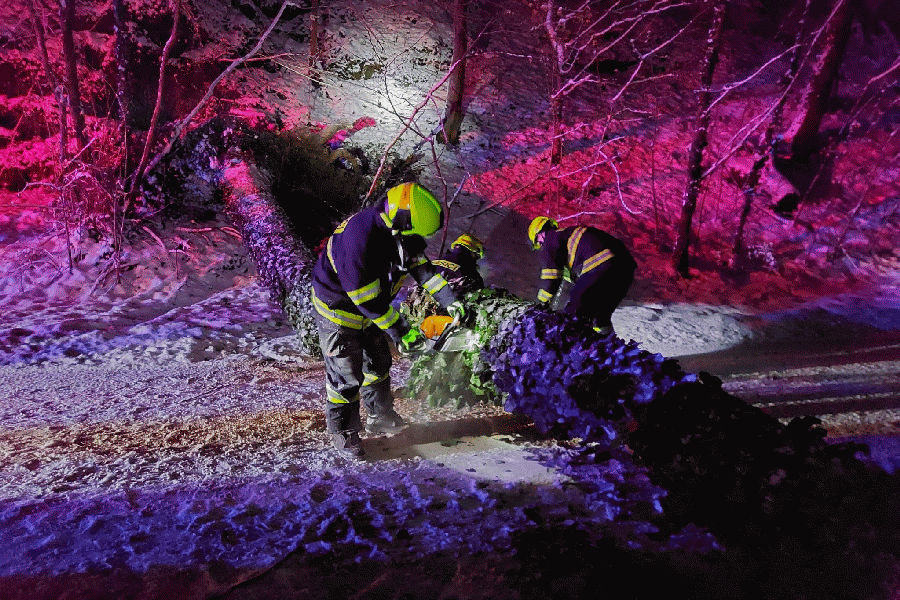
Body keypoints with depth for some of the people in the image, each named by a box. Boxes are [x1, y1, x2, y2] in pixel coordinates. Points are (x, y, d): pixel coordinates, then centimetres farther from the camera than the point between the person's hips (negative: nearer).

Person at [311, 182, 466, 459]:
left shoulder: (404, 235, -14)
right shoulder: (359, 240, -39)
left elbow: (422, 267, -2)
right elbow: (367, 300, -34)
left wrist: (449, 300, -12)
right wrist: (400, 333, -28)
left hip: (373, 309, 8)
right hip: (339, 310, -8)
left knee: (379, 363, 19)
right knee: (346, 374, -2)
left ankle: (380, 417, 39)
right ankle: (343, 432, 17)